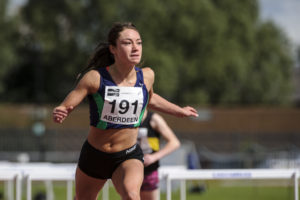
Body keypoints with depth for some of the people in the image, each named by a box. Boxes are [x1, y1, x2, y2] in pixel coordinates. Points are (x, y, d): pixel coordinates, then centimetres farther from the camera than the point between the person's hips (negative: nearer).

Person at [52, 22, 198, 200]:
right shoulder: (96, 78, -18)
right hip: (93, 156, 0)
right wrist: (58, 114, -38)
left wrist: (180, 111, 29)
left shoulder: (146, 76, -7)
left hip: (129, 157, 0)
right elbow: (66, 107, -14)